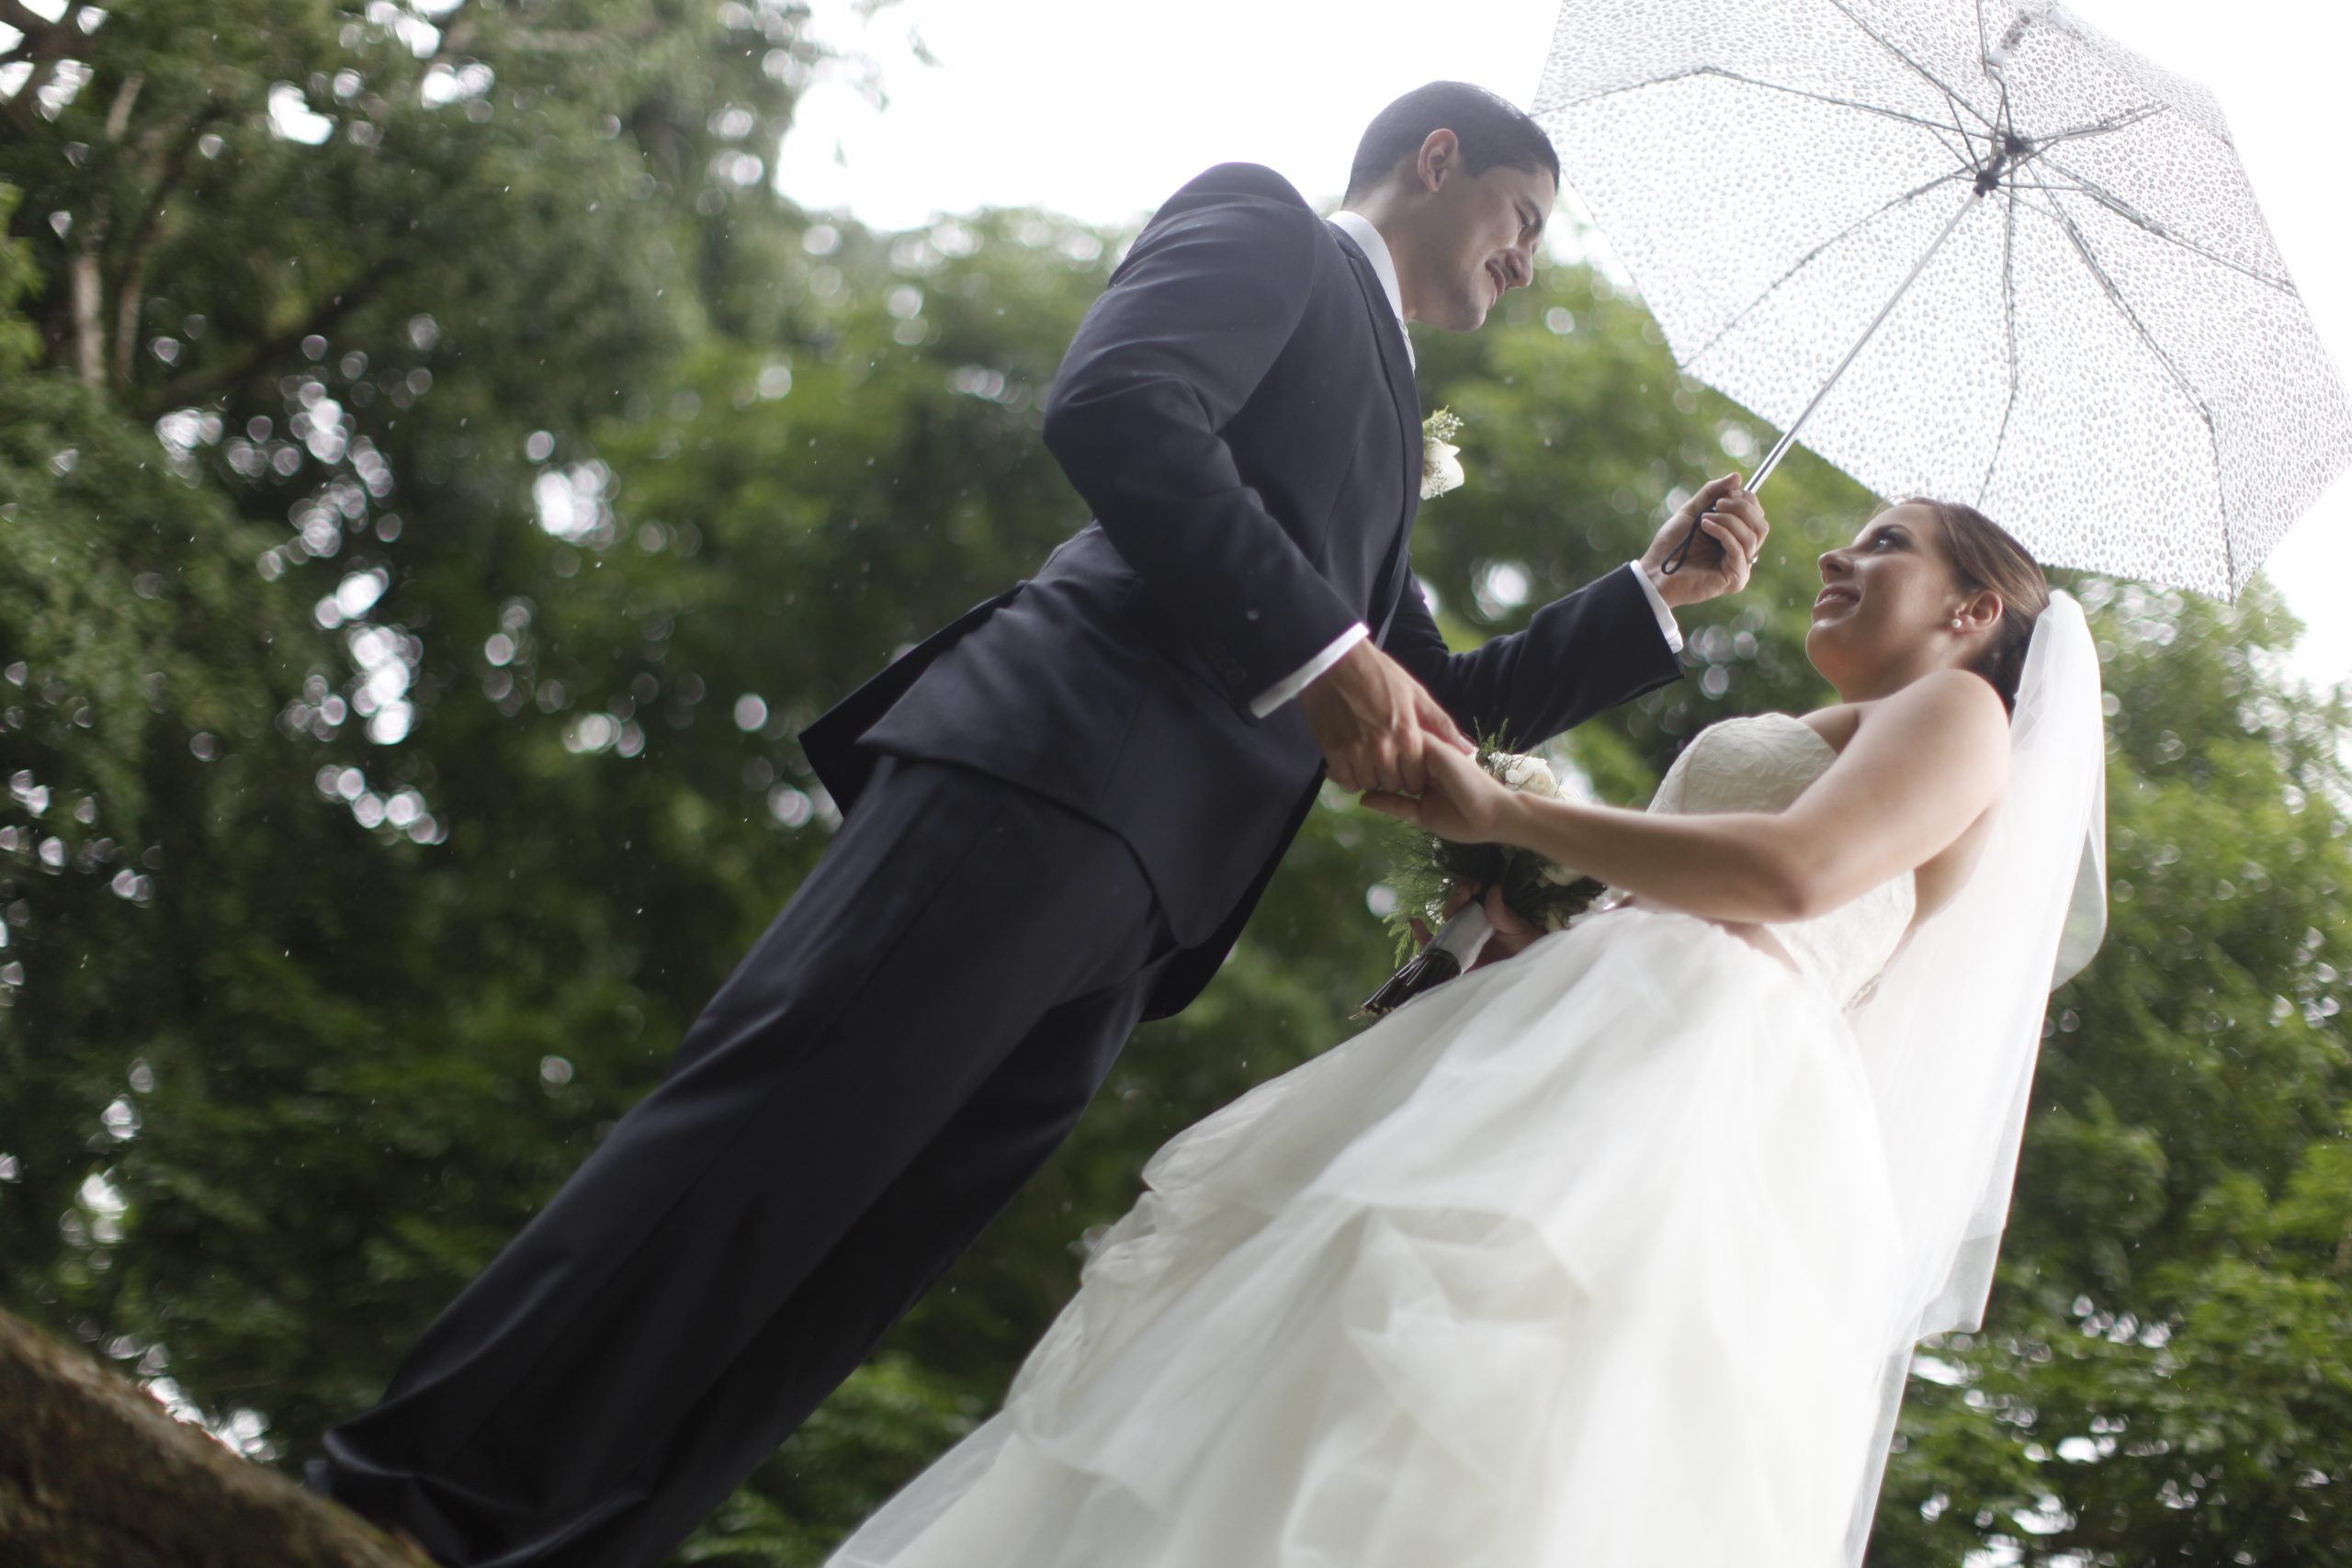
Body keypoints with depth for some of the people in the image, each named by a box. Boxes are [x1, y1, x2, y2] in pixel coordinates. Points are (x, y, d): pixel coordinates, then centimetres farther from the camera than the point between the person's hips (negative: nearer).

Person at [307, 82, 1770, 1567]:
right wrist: (1317, 649, -15)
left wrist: (1658, 595, 30)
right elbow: (1117, 409, -9)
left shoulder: (1381, 426, 36)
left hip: (1136, 896, 9)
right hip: (1042, 771, -8)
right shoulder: (1262, 225, 11)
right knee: (781, 1133, -18)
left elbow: (1443, 711, 37)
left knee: (875, 1244, -2)